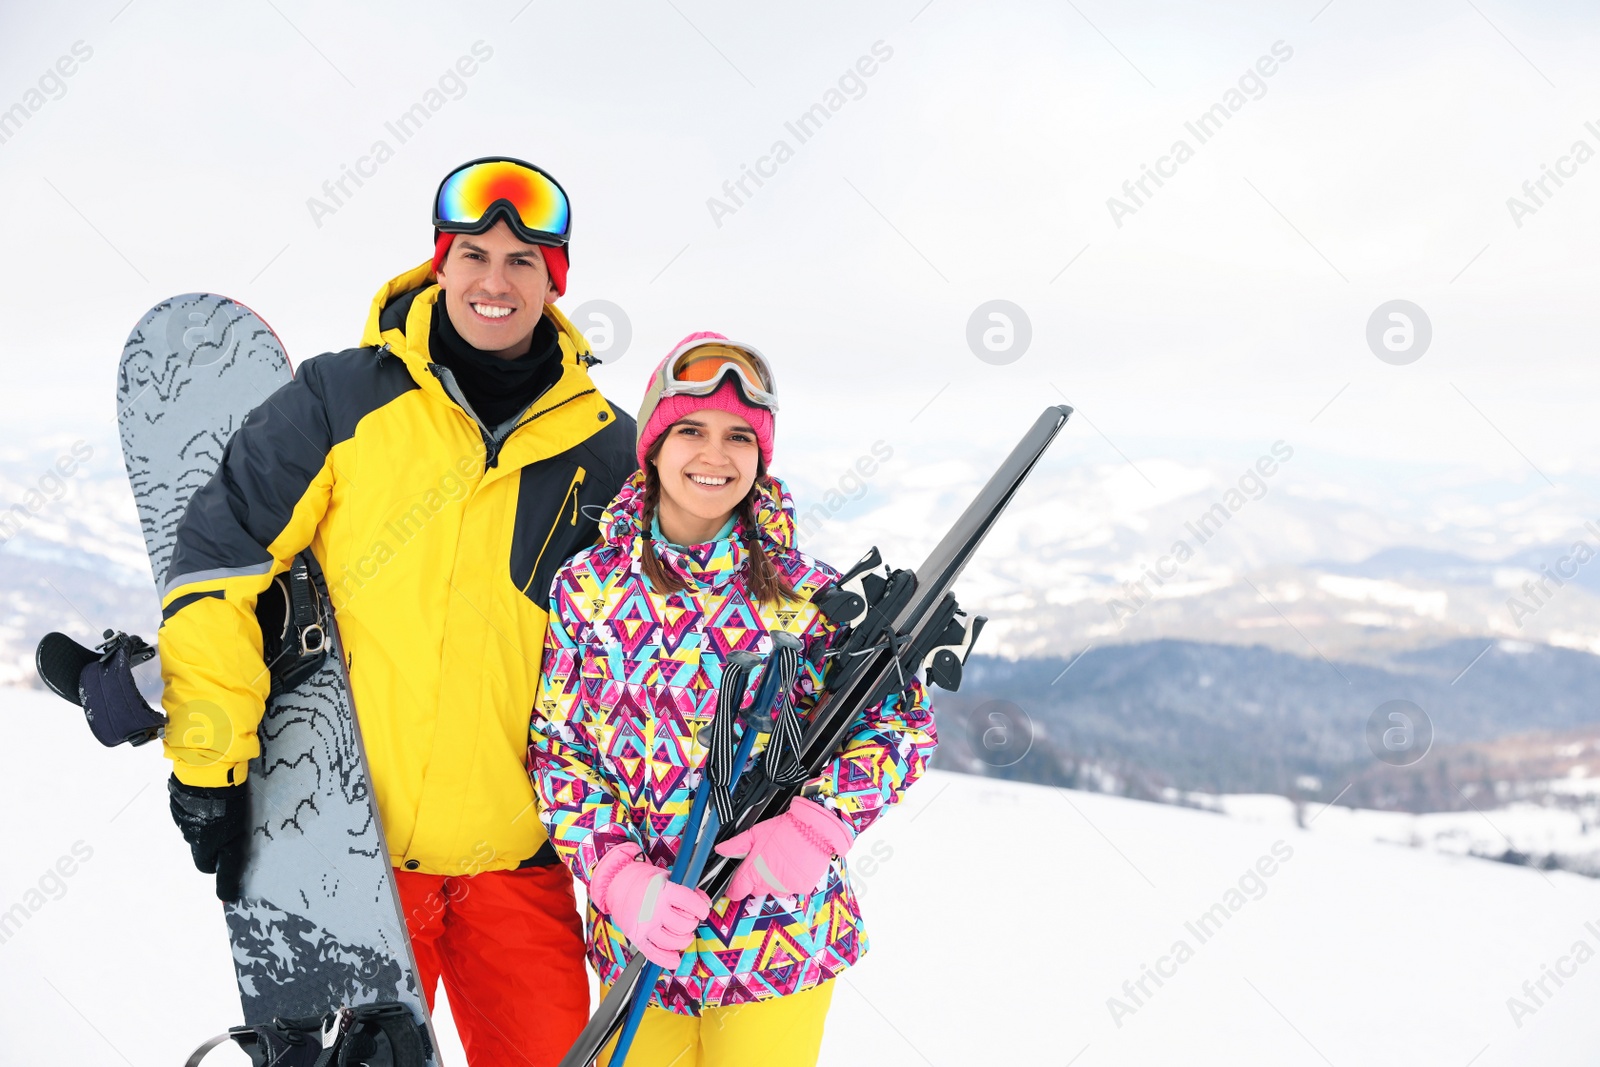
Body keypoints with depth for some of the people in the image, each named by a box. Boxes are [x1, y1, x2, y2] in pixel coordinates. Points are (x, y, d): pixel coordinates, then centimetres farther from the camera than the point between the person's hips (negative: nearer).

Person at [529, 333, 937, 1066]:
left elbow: (903, 721, -2)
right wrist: (620, 879, -15)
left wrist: (814, 829, -17)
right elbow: (557, 750, -1)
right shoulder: (587, 587, -2)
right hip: (637, 937, 1)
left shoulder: (807, 594, -4)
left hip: (780, 937, -1)